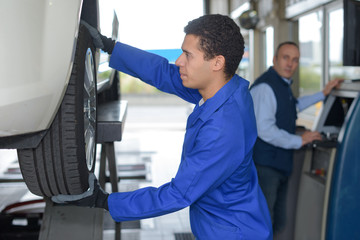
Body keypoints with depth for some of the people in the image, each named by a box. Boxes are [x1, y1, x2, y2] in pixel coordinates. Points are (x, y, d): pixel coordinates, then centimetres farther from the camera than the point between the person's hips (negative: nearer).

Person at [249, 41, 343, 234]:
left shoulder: (284, 84, 15)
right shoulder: (264, 86, -19)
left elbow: (294, 105, 37)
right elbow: (264, 130, -26)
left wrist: (323, 93, 34)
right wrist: (299, 140, -16)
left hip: (280, 166, 10)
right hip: (264, 166, -10)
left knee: (278, 225, 17)